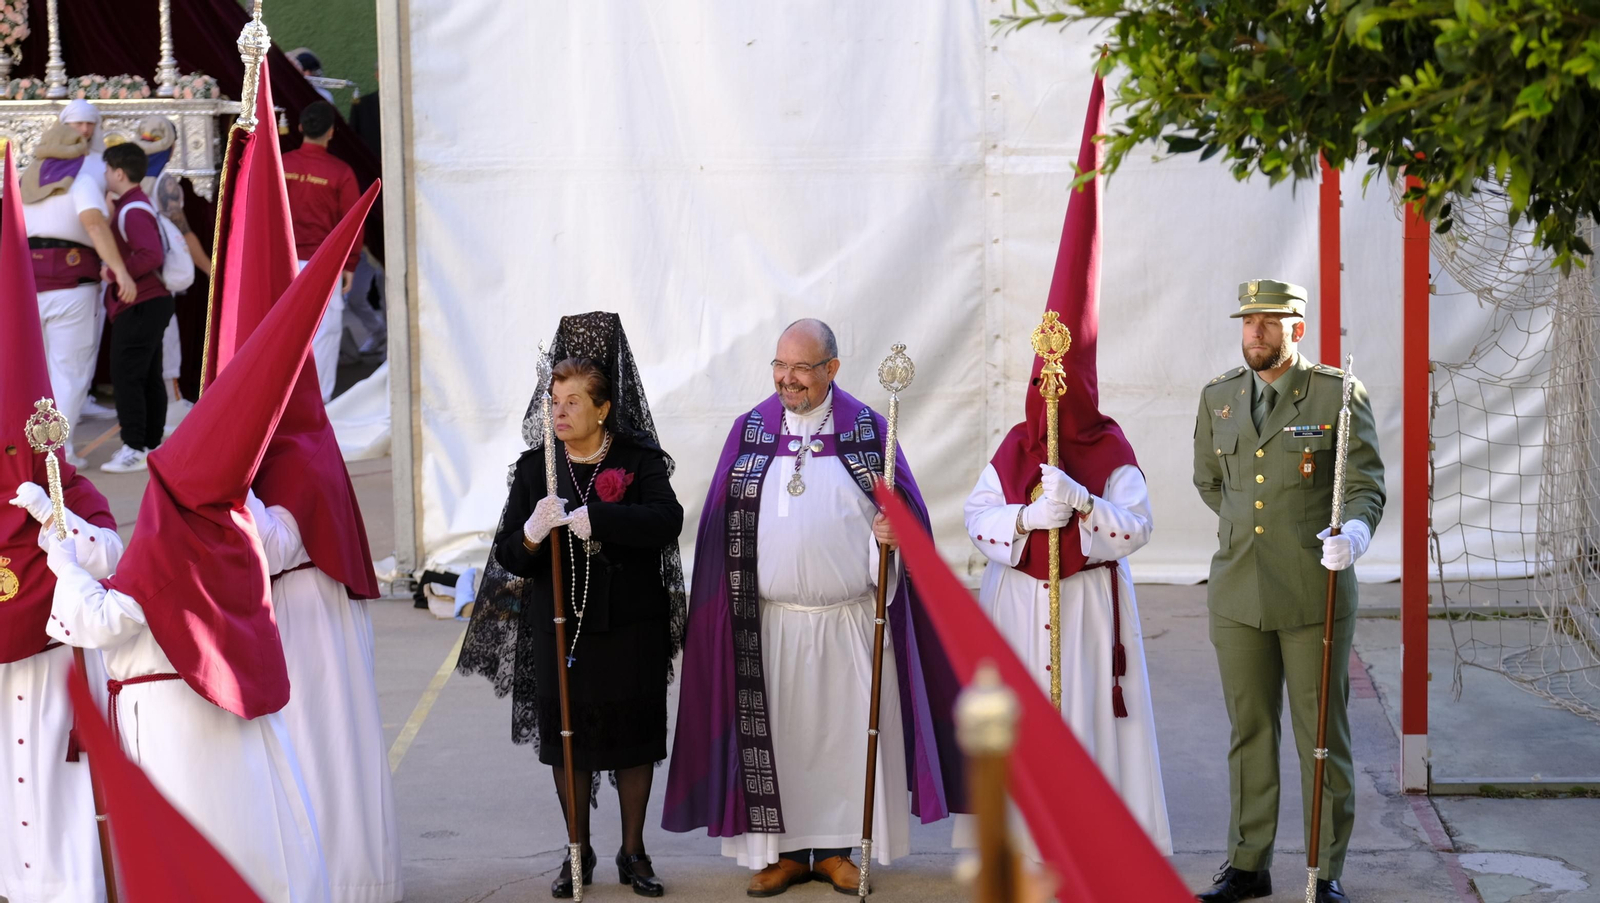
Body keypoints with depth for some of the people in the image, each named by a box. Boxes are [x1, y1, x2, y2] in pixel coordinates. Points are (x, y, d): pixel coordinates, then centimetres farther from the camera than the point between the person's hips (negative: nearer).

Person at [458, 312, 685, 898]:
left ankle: (633, 852, 20)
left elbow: (667, 520, -23)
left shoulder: (639, 458, -4)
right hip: (559, 625, 2)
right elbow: (508, 555, 0)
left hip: (631, 627, -2)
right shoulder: (535, 466, 2)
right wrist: (532, 533, -24)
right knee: (567, 738, 7)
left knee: (634, 737, 6)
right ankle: (578, 853, 21)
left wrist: (588, 517, -29)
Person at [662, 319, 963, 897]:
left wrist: (889, 535, -21)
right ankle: (786, 850, 12)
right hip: (772, 622, 1)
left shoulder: (865, 428, 2)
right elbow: (722, 523, 7)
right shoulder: (751, 430, 6)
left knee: (843, 731, 3)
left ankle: (834, 848, 14)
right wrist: (725, 607, 1)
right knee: (777, 734, 3)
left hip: (848, 618, -1)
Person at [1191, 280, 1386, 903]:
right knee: (1249, 732, 10)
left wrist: (1355, 531, -27)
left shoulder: (1339, 395, -4)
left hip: (1314, 594, -4)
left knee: (1322, 735, 2)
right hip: (1238, 592, 4)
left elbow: (1366, 484, -8)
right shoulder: (1218, 398, 8)